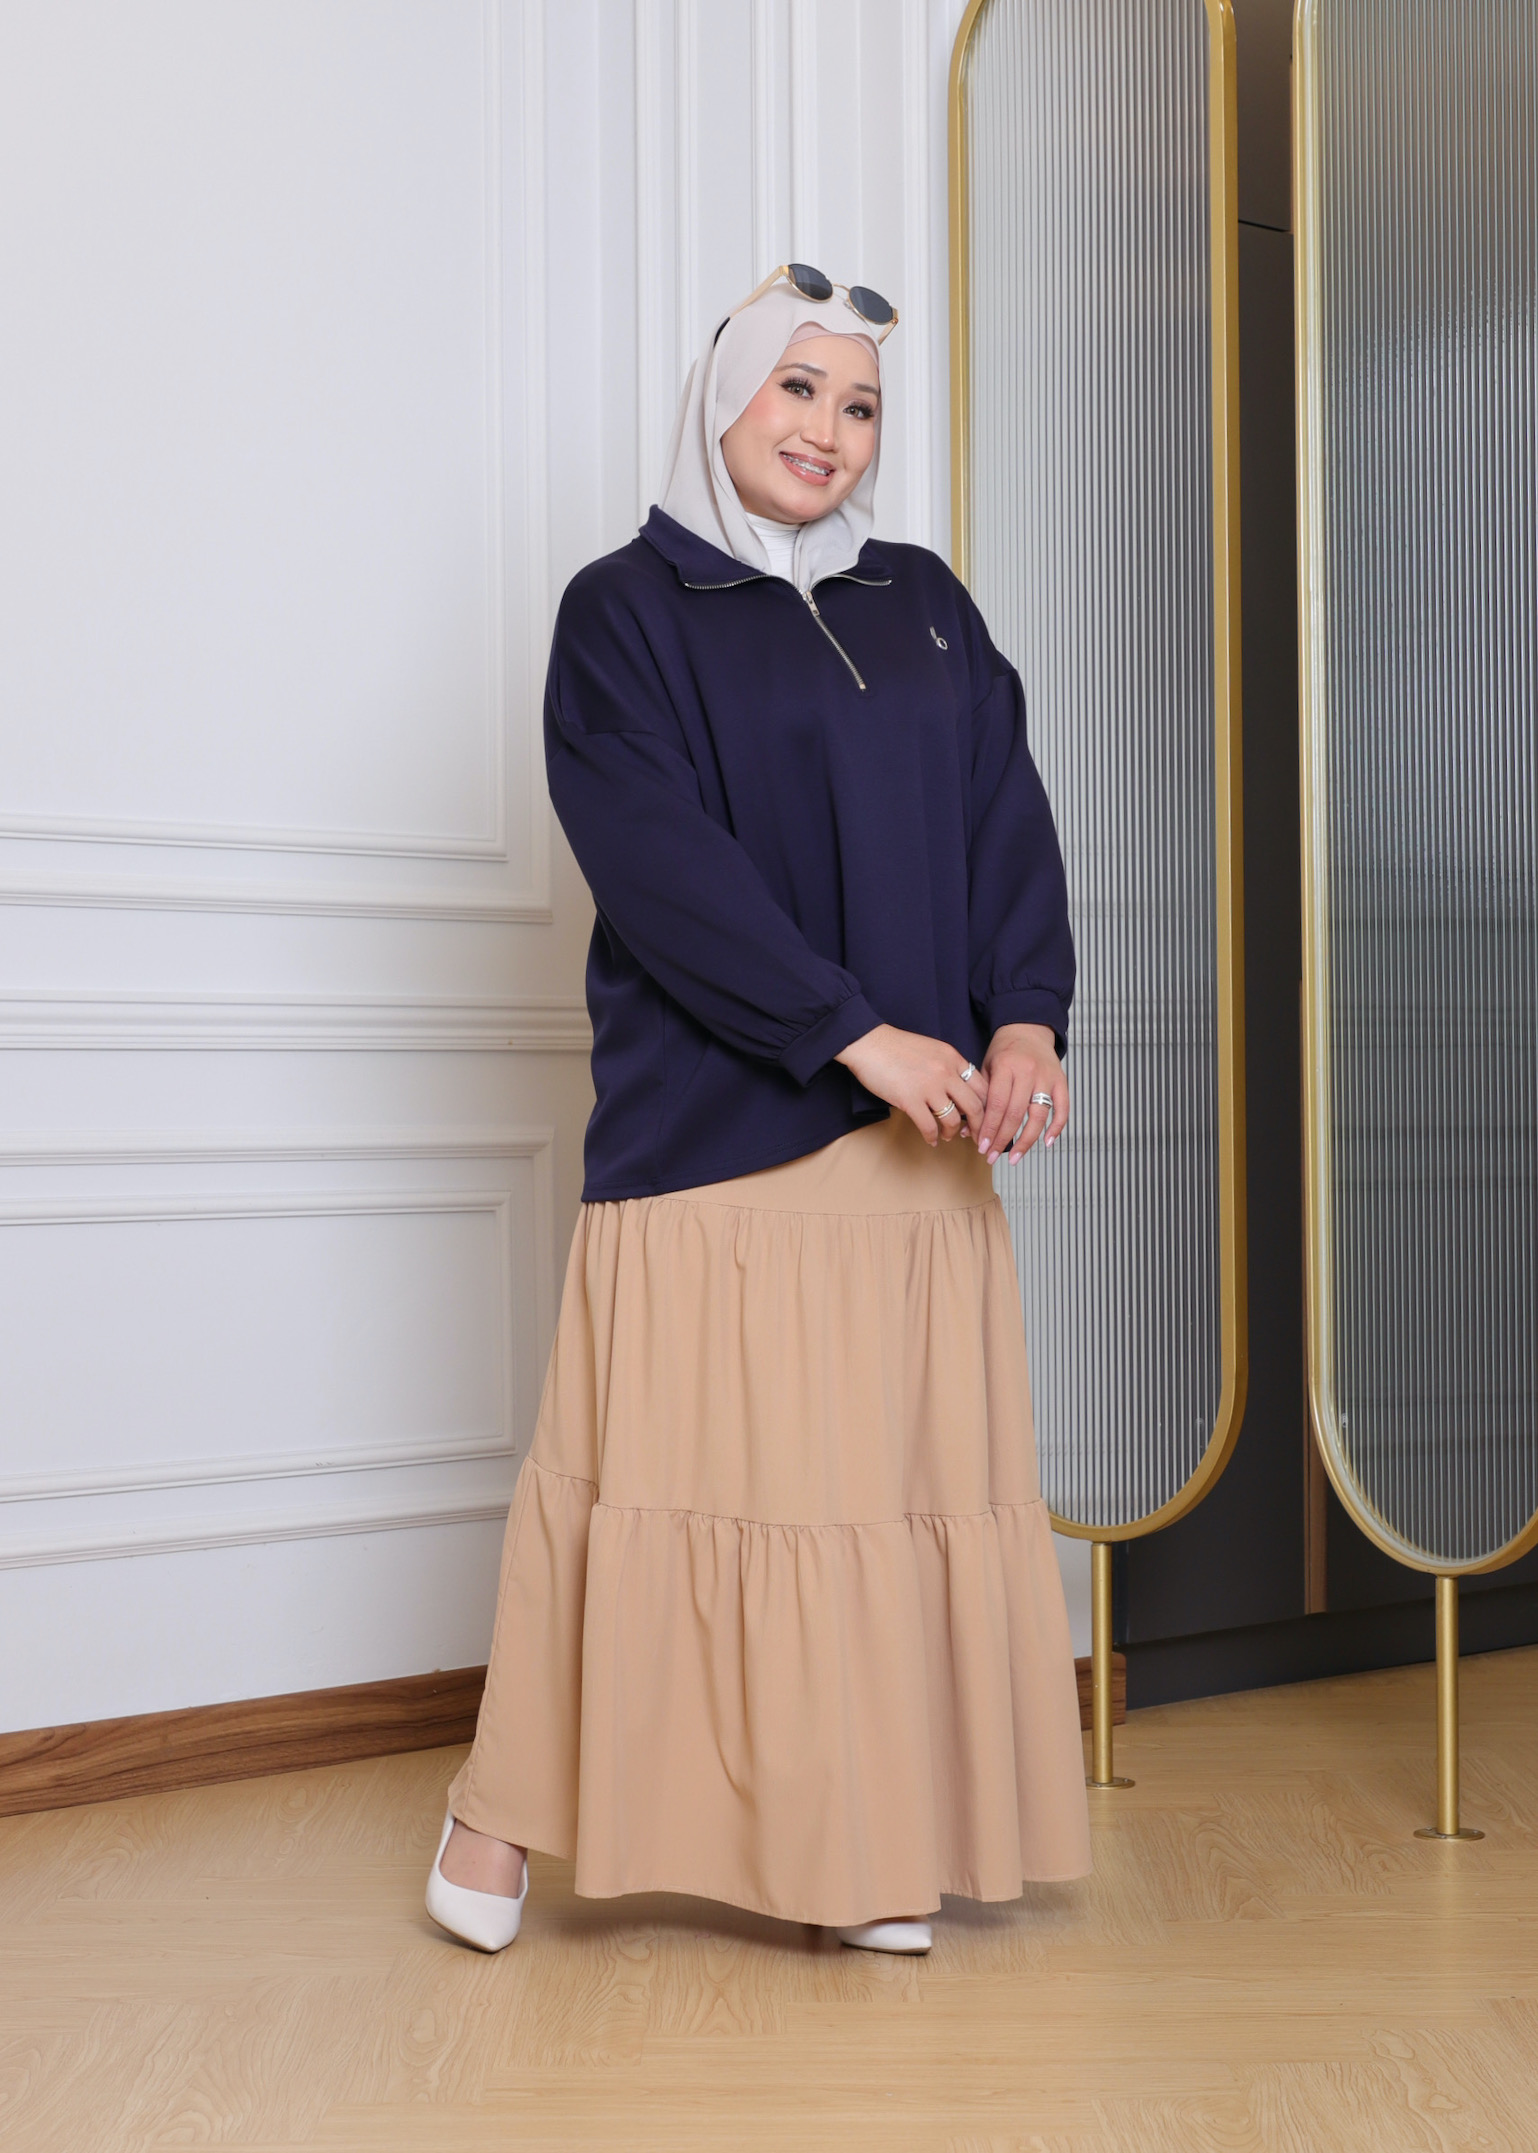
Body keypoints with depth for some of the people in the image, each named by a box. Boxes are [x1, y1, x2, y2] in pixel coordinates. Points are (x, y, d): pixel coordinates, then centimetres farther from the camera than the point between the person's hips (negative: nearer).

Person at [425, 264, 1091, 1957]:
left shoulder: (926, 608, 17)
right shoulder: (626, 609, 2)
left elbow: (1009, 817, 8)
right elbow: (662, 854, -10)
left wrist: (1026, 1017, -10)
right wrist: (856, 1030, -17)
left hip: (918, 1122, 5)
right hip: (710, 1117, -4)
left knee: (896, 1463, 3)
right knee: (673, 1453, -3)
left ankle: (862, 1845, 11)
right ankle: (505, 1802, 11)